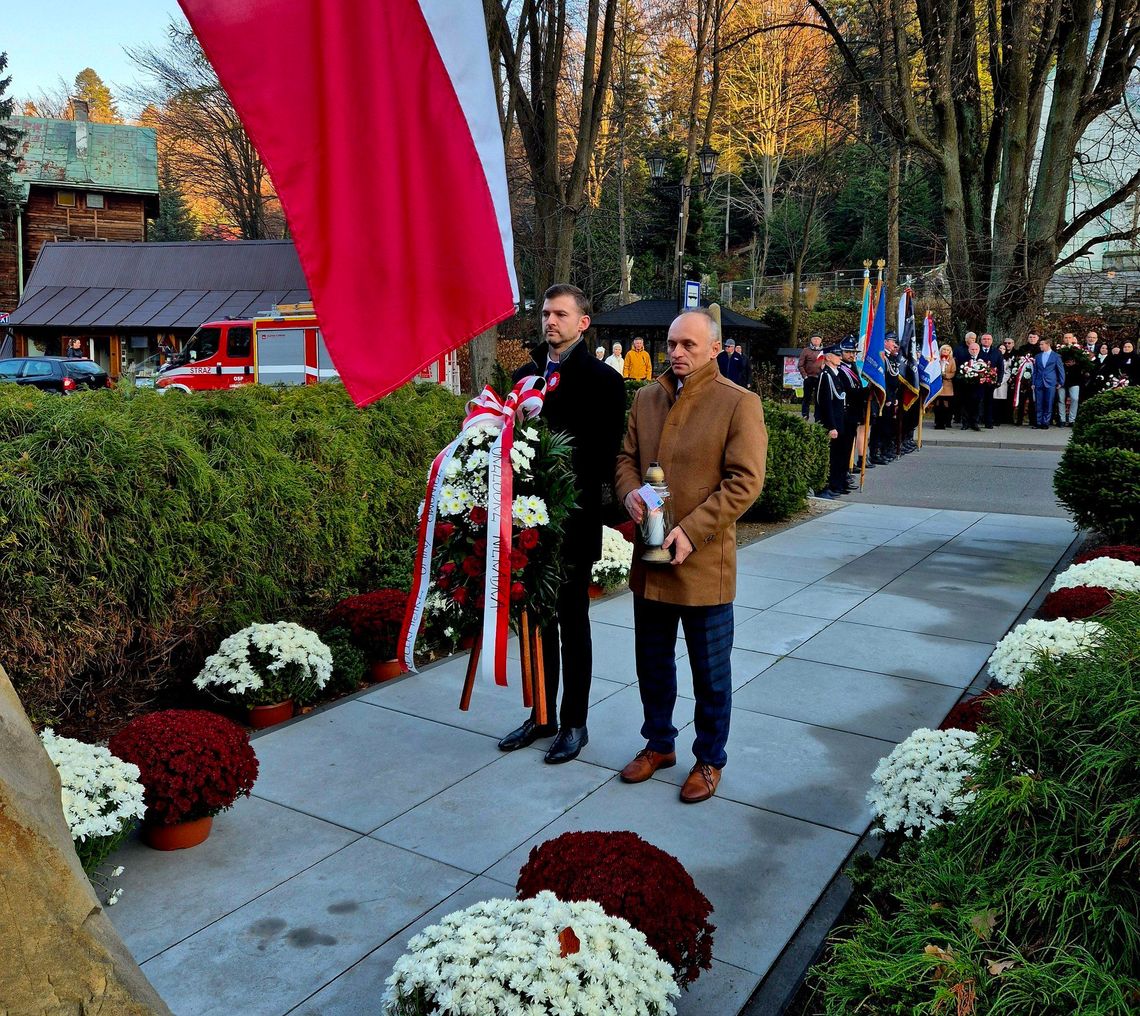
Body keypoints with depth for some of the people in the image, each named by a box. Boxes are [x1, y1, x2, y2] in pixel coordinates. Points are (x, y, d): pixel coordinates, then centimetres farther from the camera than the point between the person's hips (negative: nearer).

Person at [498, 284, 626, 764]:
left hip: (573, 521, -5)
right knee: (537, 618, 14)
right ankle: (542, 715, 28)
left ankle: (574, 722, 20)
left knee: (571, 621, 6)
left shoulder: (601, 379, -6)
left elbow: (605, 453, -12)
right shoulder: (524, 375, 11)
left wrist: (587, 504, -20)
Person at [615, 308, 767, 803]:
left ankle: (710, 759, 28)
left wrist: (691, 530, -21)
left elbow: (745, 480, -14)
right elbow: (626, 456, 15)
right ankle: (659, 743, 38)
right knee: (652, 661, 19)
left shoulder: (739, 403, -9)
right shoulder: (646, 397, 9)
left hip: (705, 561, -5)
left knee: (710, 671, 9)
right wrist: (629, 492, -9)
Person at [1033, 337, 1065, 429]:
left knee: (1048, 404, -2)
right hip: (1039, 383, 3)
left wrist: (1061, 383, 1)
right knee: (1039, 404, 1)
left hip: (1050, 383, -3)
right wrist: (1033, 383, 8)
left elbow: (1061, 370, 5)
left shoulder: (1056, 356, 3)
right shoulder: (1037, 356, 13)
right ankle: (1039, 422, 5)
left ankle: (1045, 422, 3)